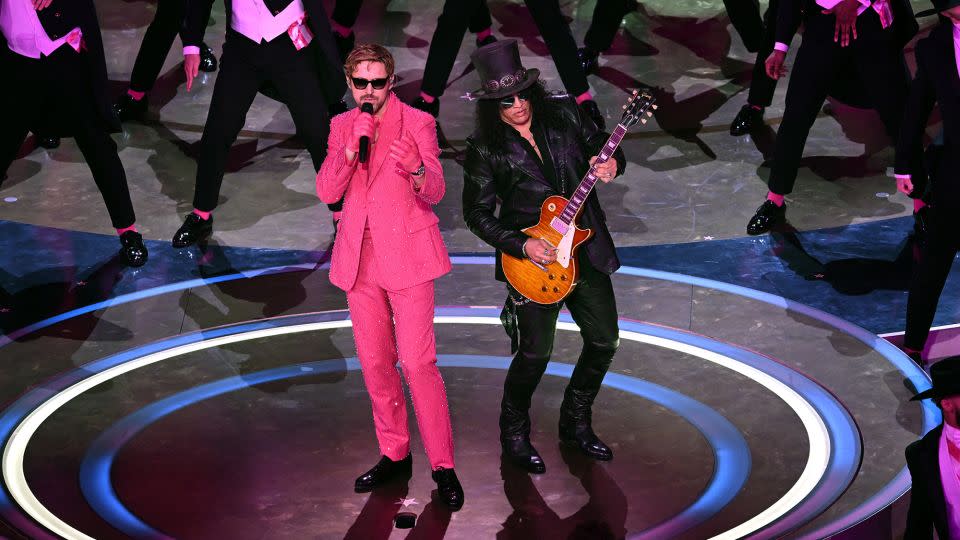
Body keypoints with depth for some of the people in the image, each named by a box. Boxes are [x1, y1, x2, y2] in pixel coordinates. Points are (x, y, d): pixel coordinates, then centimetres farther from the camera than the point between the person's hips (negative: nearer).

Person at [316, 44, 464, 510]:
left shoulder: (417, 122, -3)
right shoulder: (341, 126, 9)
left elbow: (435, 193, -9)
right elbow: (327, 192, -1)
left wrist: (416, 173, -31)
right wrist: (352, 149, -16)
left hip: (406, 253, -5)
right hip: (360, 258, 5)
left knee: (418, 363, -11)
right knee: (374, 362, 10)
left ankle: (443, 467, -5)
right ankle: (394, 455, 23)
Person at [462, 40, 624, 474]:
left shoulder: (564, 114, -1)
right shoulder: (484, 148, -10)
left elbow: (604, 148, 11)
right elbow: (476, 213, -6)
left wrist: (611, 164, -13)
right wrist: (521, 246, -17)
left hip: (588, 249, 5)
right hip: (533, 259, -4)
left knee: (604, 341, 9)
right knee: (535, 352, -5)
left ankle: (575, 423, 29)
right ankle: (514, 434, 19)